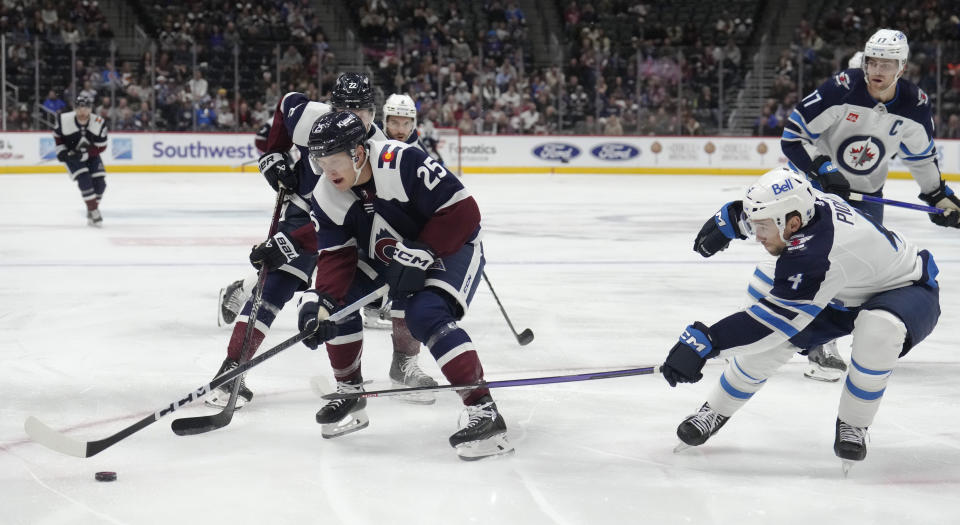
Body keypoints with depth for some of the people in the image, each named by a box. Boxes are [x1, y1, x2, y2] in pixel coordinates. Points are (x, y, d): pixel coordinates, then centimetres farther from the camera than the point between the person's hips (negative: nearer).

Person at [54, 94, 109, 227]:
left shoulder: (99, 123, -23)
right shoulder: (64, 119, -22)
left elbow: (101, 147, -17)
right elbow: (57, 135, 0)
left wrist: (84, 154, -29)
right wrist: (61, 150, -10)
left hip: (91, 155, 2)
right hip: (71, 155, -2)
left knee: (99, 183, -6)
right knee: (84, 180, -22)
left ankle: (90, 214, 15)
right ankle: (94, 212, -15)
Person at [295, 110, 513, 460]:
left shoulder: (403, 163, -32)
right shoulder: (327, 198, -11)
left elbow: (462, 210, -29)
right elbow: (336, 257, -10)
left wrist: (421, 254, -31)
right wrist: (320, 300, -27)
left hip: (450, 246, -7)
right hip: (387, 257, 7)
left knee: (426, 314, -30)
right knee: (338, 302, -6)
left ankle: (483, 411, -31)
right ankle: (350, 395, 13)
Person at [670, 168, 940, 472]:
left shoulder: (816, 255, -42)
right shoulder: (808, 204, -18)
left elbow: (775, 318, -43)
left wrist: (703, 342, -45)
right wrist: (727, 221, 18)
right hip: (845, 295, 9)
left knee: (879, 330, -41)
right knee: (771, 339, -8)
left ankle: (853, 425, -17)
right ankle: (715, 411, 10)